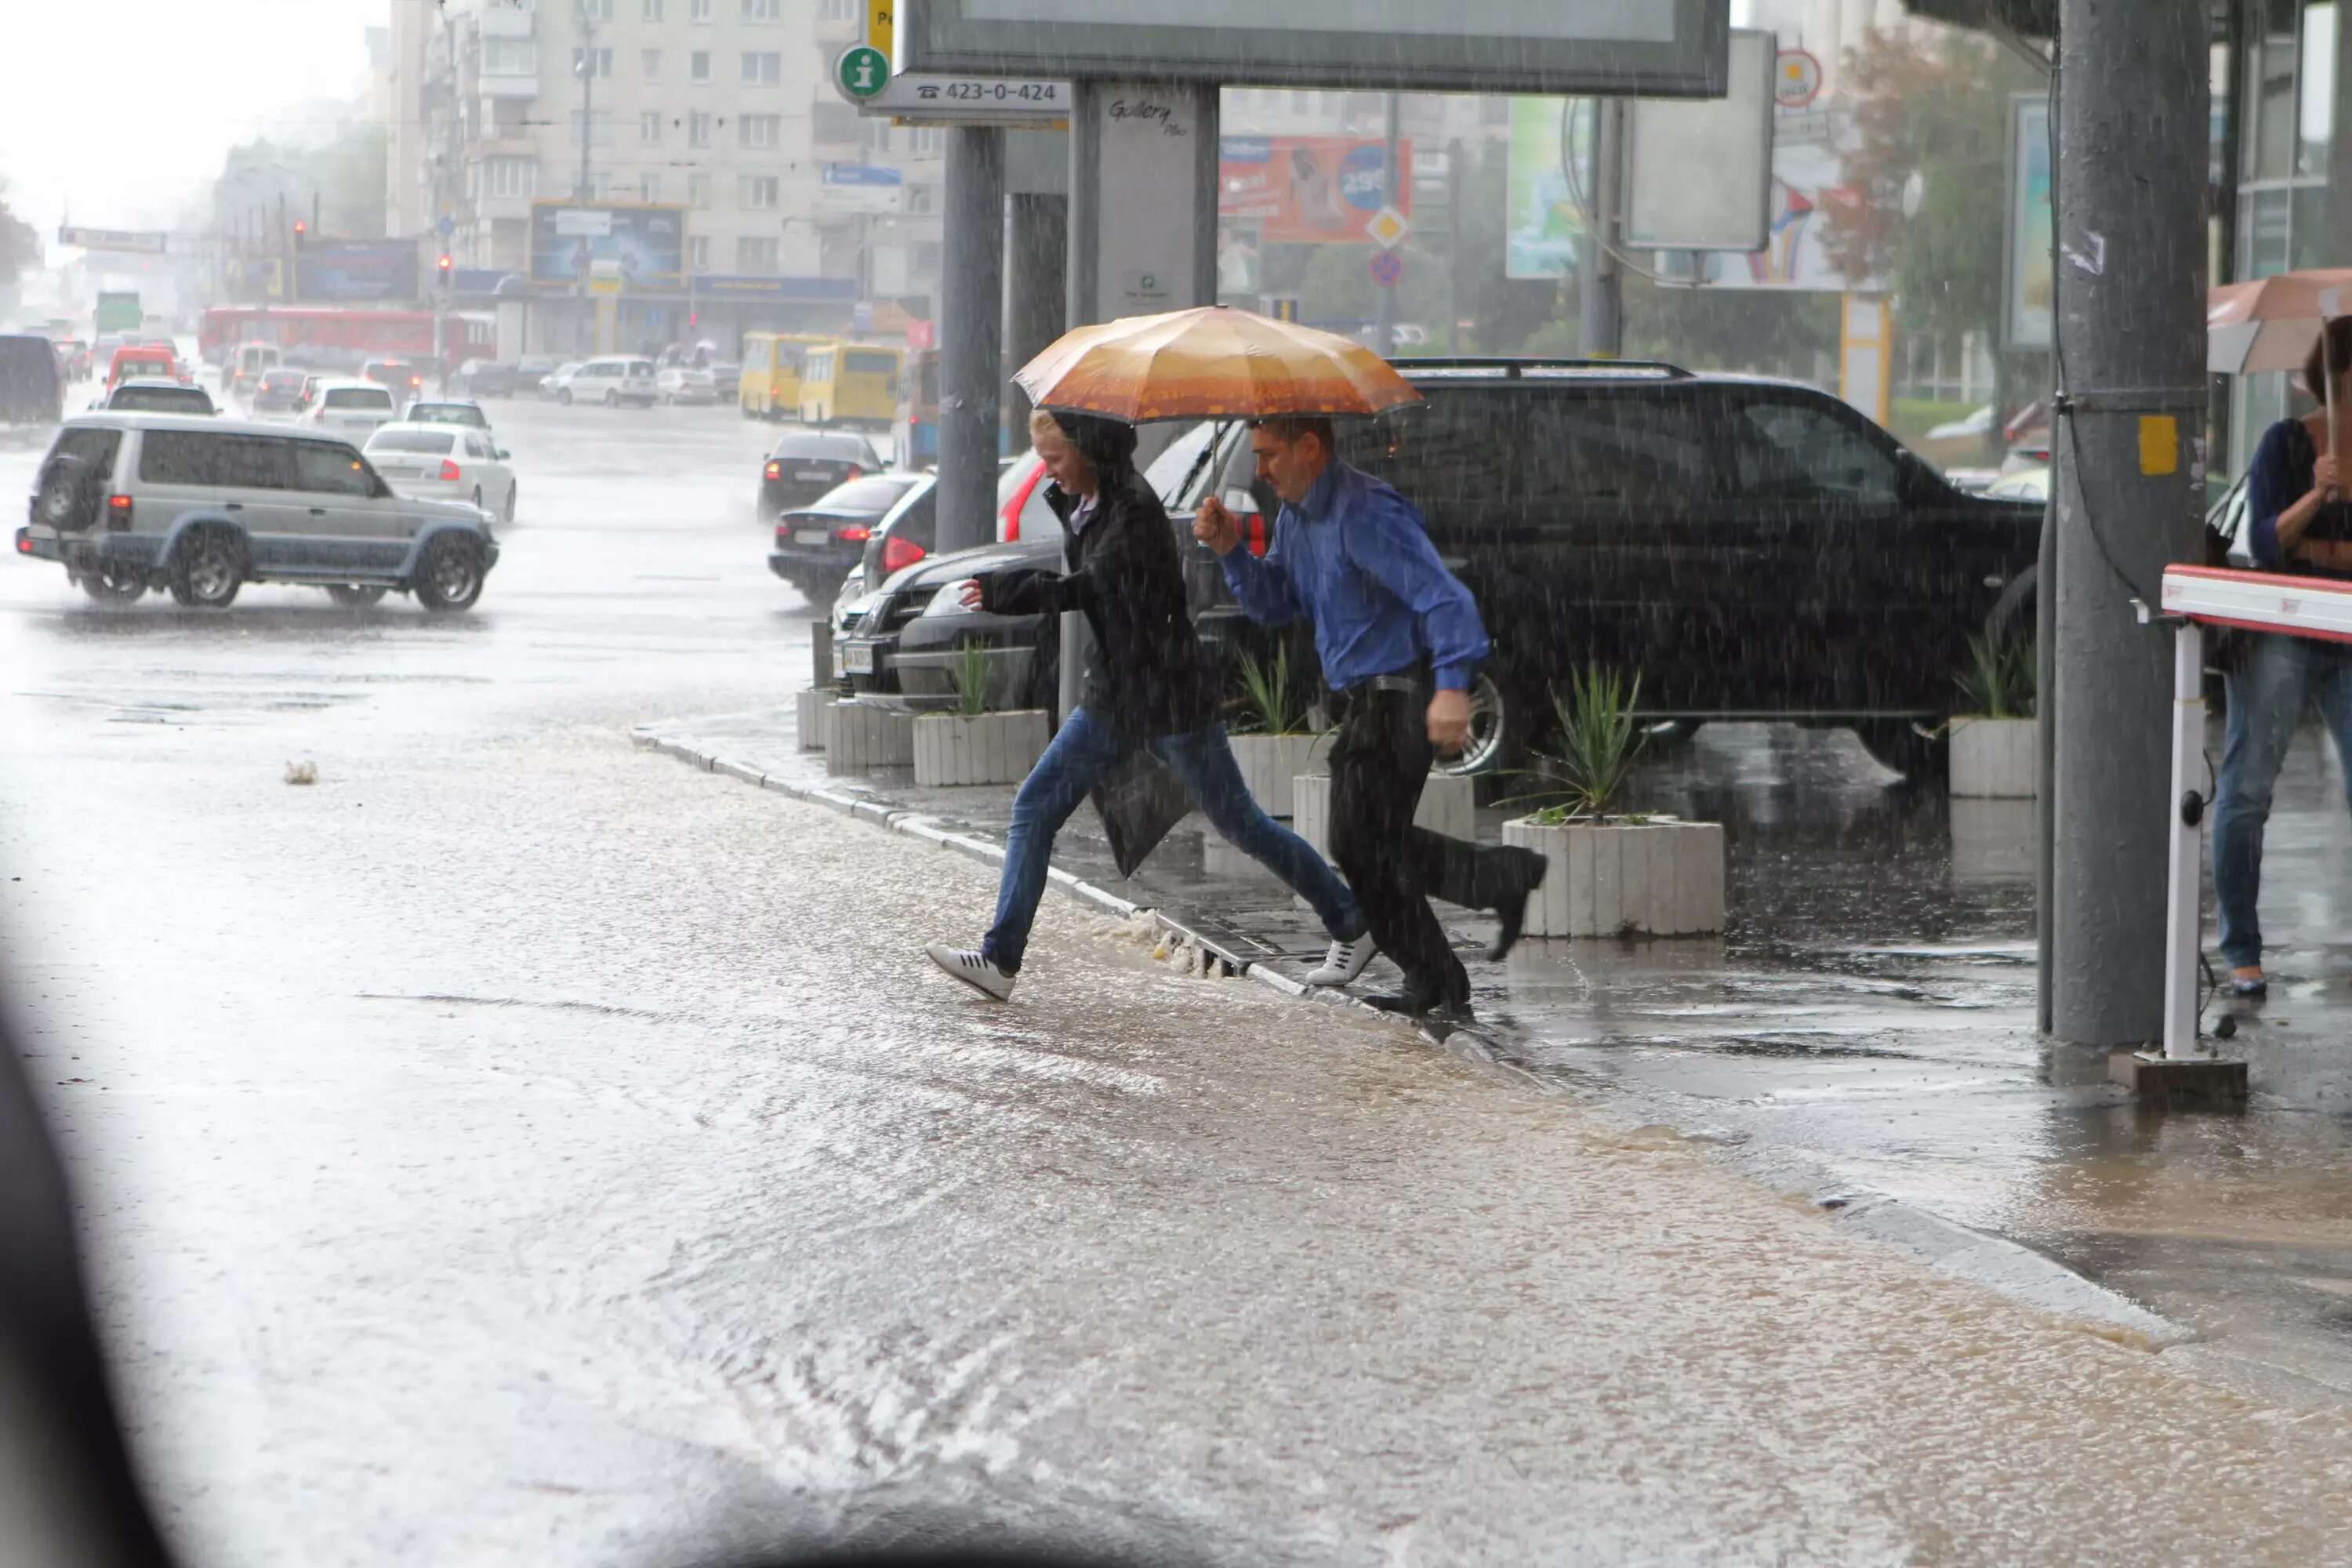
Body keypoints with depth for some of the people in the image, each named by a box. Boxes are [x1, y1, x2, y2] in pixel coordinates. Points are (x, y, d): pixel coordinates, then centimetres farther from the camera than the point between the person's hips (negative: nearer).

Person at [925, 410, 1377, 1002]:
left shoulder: (1133, 509, -19)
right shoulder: (1087, 506, 9)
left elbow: (1088, 587, -26)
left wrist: (1002, 595, -26)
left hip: (1170, 696, -9)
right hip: (1114, 696, 9)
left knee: (1238, 822, 1)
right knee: (1035, 808, 0)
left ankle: (1351, 925, 15)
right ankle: (1000, 959, -2)